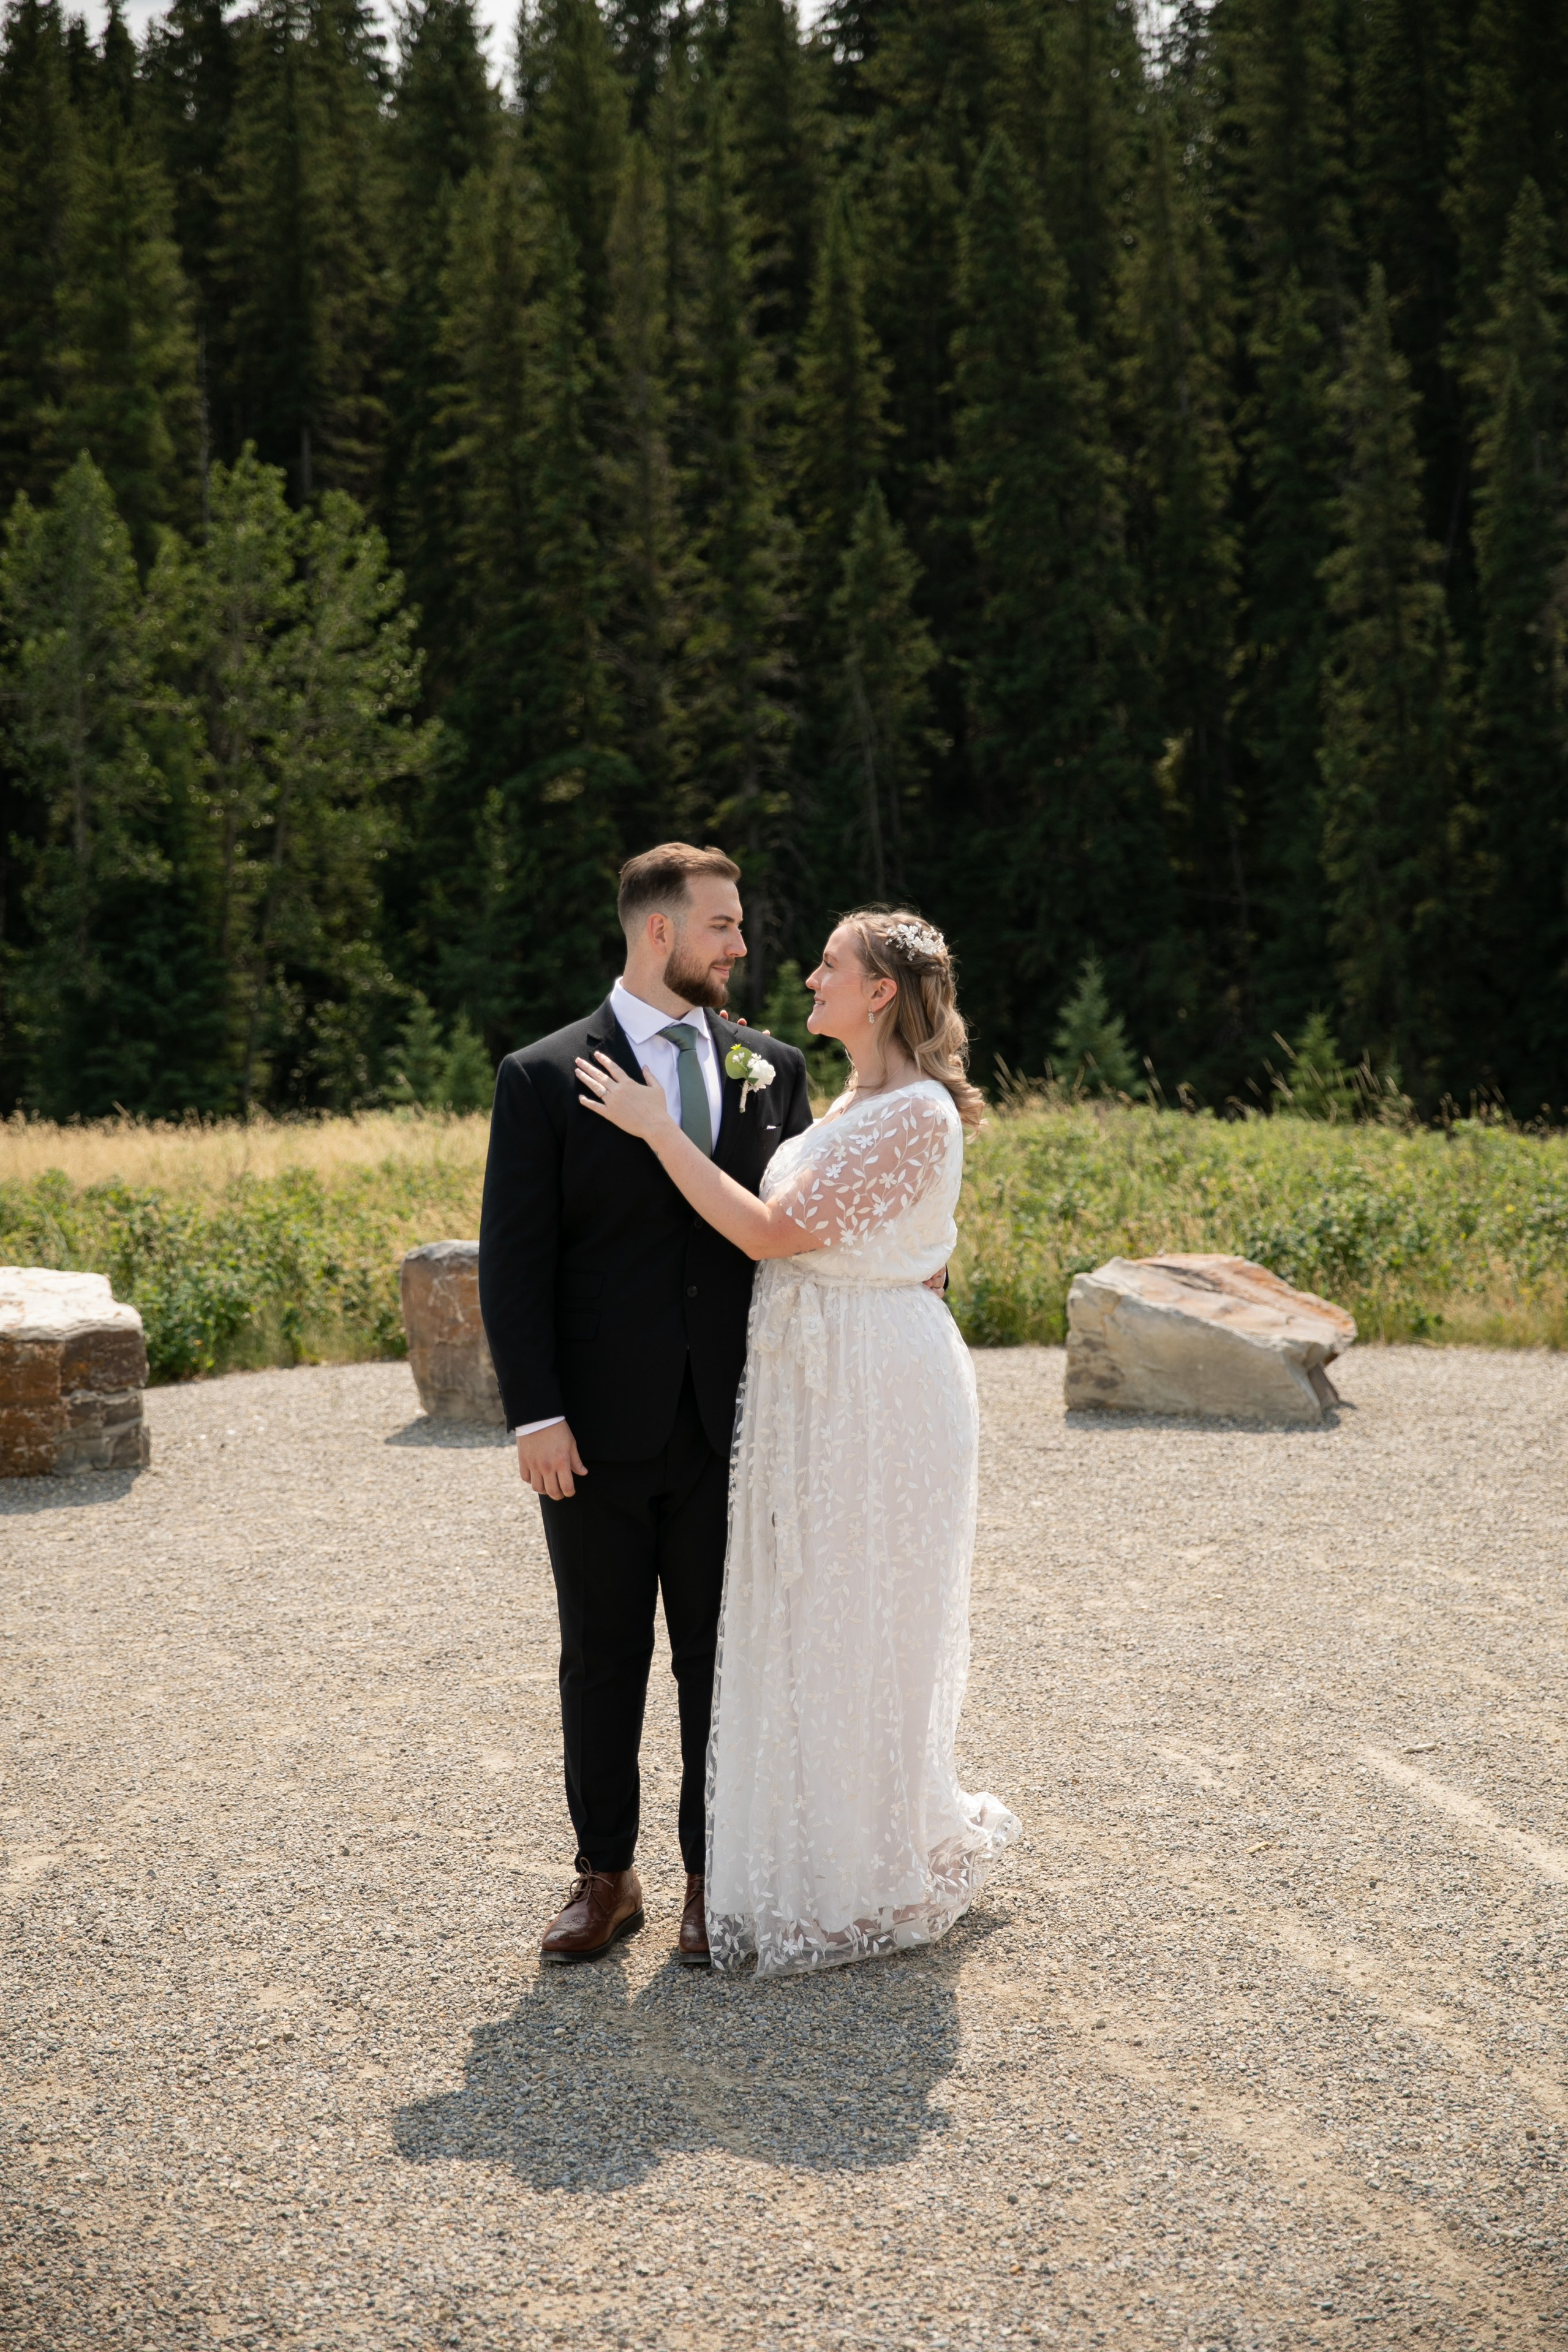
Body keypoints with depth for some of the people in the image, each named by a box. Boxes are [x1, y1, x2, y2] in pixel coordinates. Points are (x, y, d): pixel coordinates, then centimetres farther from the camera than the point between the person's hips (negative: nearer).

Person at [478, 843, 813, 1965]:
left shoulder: (775, 1069, 6)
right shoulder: (545, 1078, -3)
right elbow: (514, 1260, -6)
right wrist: (535, 1414, -12)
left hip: (732, 1429, 2)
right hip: (599, 1432, -2)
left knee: (723, 1661, 9)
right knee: (602, 1662, 10)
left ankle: (713, 1879, 22)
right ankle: (606, 1878, 24)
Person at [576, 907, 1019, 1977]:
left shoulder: (917, 1115, -18)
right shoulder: (854, 1102, 13)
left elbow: (774, 1231, -21)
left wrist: (658, 1127, -16)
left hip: (875, 1392, -9)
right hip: (813, 1385, 9)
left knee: (858, 1627, 1)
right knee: (811, 1623, 15)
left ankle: (875, 1884, 16)